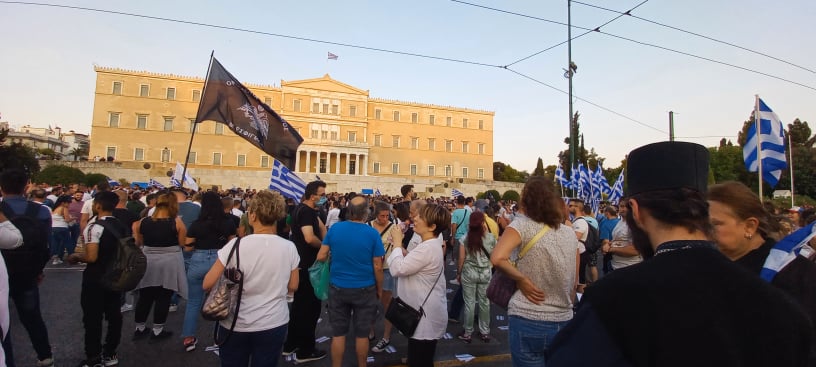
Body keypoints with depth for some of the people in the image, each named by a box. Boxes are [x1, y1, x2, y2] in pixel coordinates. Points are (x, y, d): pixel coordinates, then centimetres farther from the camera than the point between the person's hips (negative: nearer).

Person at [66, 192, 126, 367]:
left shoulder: (94, 226, -18)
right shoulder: (122, 226, 3)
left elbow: (91, 257, -23)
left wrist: (76, 257, -5)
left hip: (95, 279, -7)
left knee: (93, 318, 5)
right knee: (114, 315, 13)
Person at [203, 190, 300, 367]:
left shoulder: (236, 245, -16)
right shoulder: (289, 247, -11)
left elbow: (207, 284, -10)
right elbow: (292, 287, 0)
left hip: (235, 325, -1)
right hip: (273, 324, 1)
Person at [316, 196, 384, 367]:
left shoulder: (334, 228, -6)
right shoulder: (372, 233, -12)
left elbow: (321, 257, -2)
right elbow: (377, 266, -8)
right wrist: (379, 289, 6)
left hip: (338, 288, 2)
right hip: (365, 289, -2)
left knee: (338, 333, 13)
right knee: (361, 334, 13)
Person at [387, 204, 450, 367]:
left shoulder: (427, 248, -26)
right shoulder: (431, 245, 9)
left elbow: (397, 269, -25)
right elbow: (410, 266, 19)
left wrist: (397, 244, -11)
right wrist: (404, 253, 2)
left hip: (425, 315, -11)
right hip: (425, 312, 11)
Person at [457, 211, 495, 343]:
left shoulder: (466, 238, -9)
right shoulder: (491, 238, -6)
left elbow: (462, 258, -5)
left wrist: (458, 273, 9)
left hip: (469, 273, -1)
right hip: (485, 273, 2)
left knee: (469, 303, 7)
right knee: (484, 302, 13)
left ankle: (468, 333, 17)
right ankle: (485, 332, 25)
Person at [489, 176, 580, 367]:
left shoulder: (523, 224, -11)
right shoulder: (570, 233, 4)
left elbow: (497, 258, -26)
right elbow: (575, 282, 10)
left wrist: (522, 279, -12)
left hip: (528, 321, -4)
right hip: (563, 322, 5)